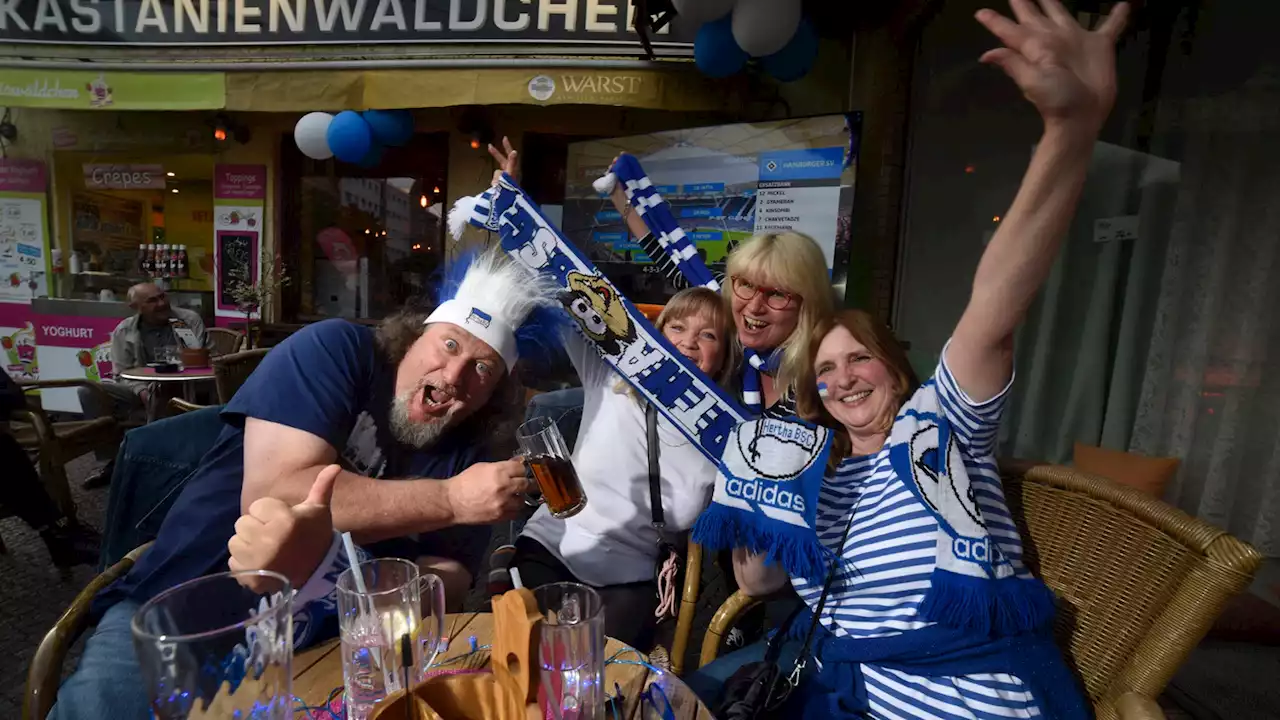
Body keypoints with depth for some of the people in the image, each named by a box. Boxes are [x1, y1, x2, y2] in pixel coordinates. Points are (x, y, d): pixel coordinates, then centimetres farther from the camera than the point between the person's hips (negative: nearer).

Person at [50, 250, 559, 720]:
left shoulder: (473, 454, -2)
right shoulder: (336, 351, -11)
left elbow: (444, 582, -9)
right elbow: (272, 495, -24)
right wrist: (451, 499, -25)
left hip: (324, 650, 3)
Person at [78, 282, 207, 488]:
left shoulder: (190, 319, -2)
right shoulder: (123, 331, 4)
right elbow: (122, 373, 1)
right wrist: (141, 391, -19)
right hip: (140, 389, 4)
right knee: (88, 391, -14)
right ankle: (112, 461, -5)